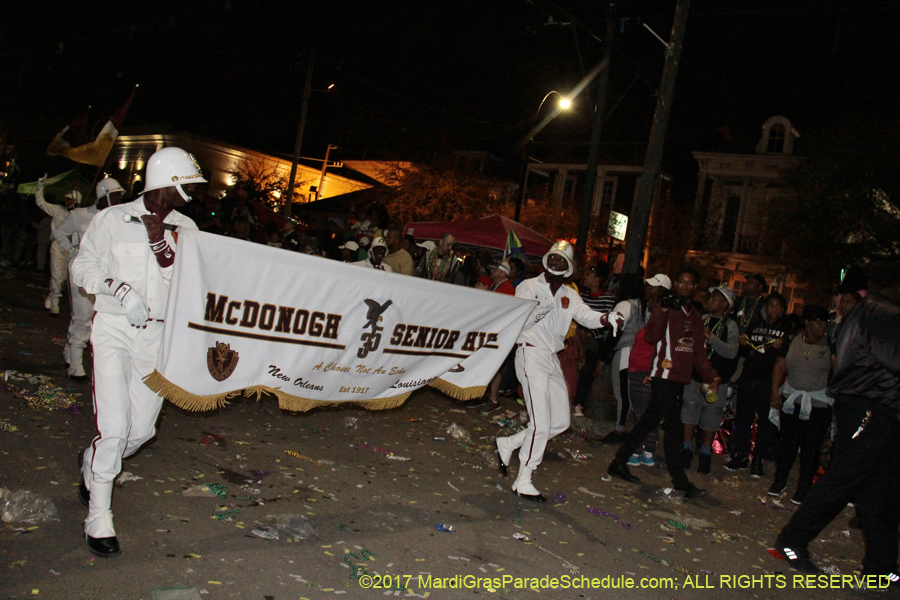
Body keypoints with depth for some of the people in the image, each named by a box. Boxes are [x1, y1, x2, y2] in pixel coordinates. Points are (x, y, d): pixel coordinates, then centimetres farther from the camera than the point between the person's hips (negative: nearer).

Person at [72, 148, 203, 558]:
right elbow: (83, 267, 1)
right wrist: (120, 290, -15)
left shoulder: (185, 229, 6)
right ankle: (98, 519, 6)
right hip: (113, 328, -4)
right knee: (114, 426, -11)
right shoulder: (113, 220, -2)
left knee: (142, 428, 7)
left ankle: (92, 464, 41)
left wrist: (158, 242, -13)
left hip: (158, 334, 4)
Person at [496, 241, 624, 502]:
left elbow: (586, 315, -6)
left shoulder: (569, 295, 12)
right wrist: (539, 310, -28)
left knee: (560, 422, 11)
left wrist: (606, 318, -28)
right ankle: (523, 481, 1)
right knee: (541, 423, -12)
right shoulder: (529, 287, -3)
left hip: (552, 358, 7)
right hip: (531, 354, -7)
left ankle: (508, 444, 24)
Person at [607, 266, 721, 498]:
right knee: (674, 425, -7)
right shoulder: (665, 307, -4)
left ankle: (619, 463, 18)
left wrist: (711, 376, 12)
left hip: (680, 378, 7)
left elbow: (699, 352, 21)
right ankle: (679, 479, 2)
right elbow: (651, 337, -19)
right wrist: (663, 310, -30)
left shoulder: (695, 316, 17)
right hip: (664, 374, -7)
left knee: (650, 421, 10)